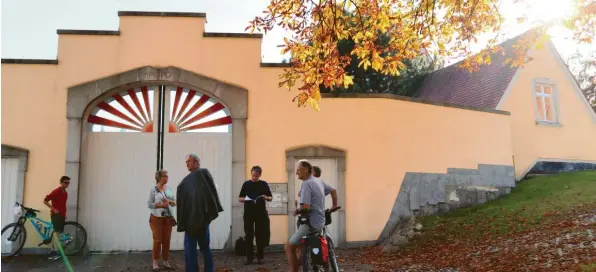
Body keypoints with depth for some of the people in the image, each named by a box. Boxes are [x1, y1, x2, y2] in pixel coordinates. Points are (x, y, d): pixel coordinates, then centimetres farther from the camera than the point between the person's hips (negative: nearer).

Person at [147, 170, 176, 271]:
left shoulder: (169, 188, 8)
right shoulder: (153, 189, -5)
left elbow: (174, 202, 12)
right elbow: (149, 204, -8)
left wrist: (169, 202, -9)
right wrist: (161, 205, -18)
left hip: (168, 218, 4)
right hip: (157, 218, -4)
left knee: (167, 240, 5)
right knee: (157, 240, -3)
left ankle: (166, 261, 15)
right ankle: (155, 262, 8)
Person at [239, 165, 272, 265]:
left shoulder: (264, 184, 4)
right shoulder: (246, 184, 6)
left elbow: (271, 198, 6)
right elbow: (240, 199, 7)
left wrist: (266, 197, -15)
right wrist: (245, 199, -16)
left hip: (261, 213, -1)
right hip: (248, 213, 1)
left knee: (260, 235, 2)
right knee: (249, 236, 2)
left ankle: (260, 257, 12)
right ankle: (249, 257, 9)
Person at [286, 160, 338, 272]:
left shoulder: (306, 184, -17)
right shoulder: (319, 181, 10)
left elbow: (305, 207, -26)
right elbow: (333, 190, 25)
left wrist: (297, 211, -7)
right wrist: (334, 205, 35)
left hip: (311, 223, -10)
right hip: (321, 222, 10)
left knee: (289, 247, -7)